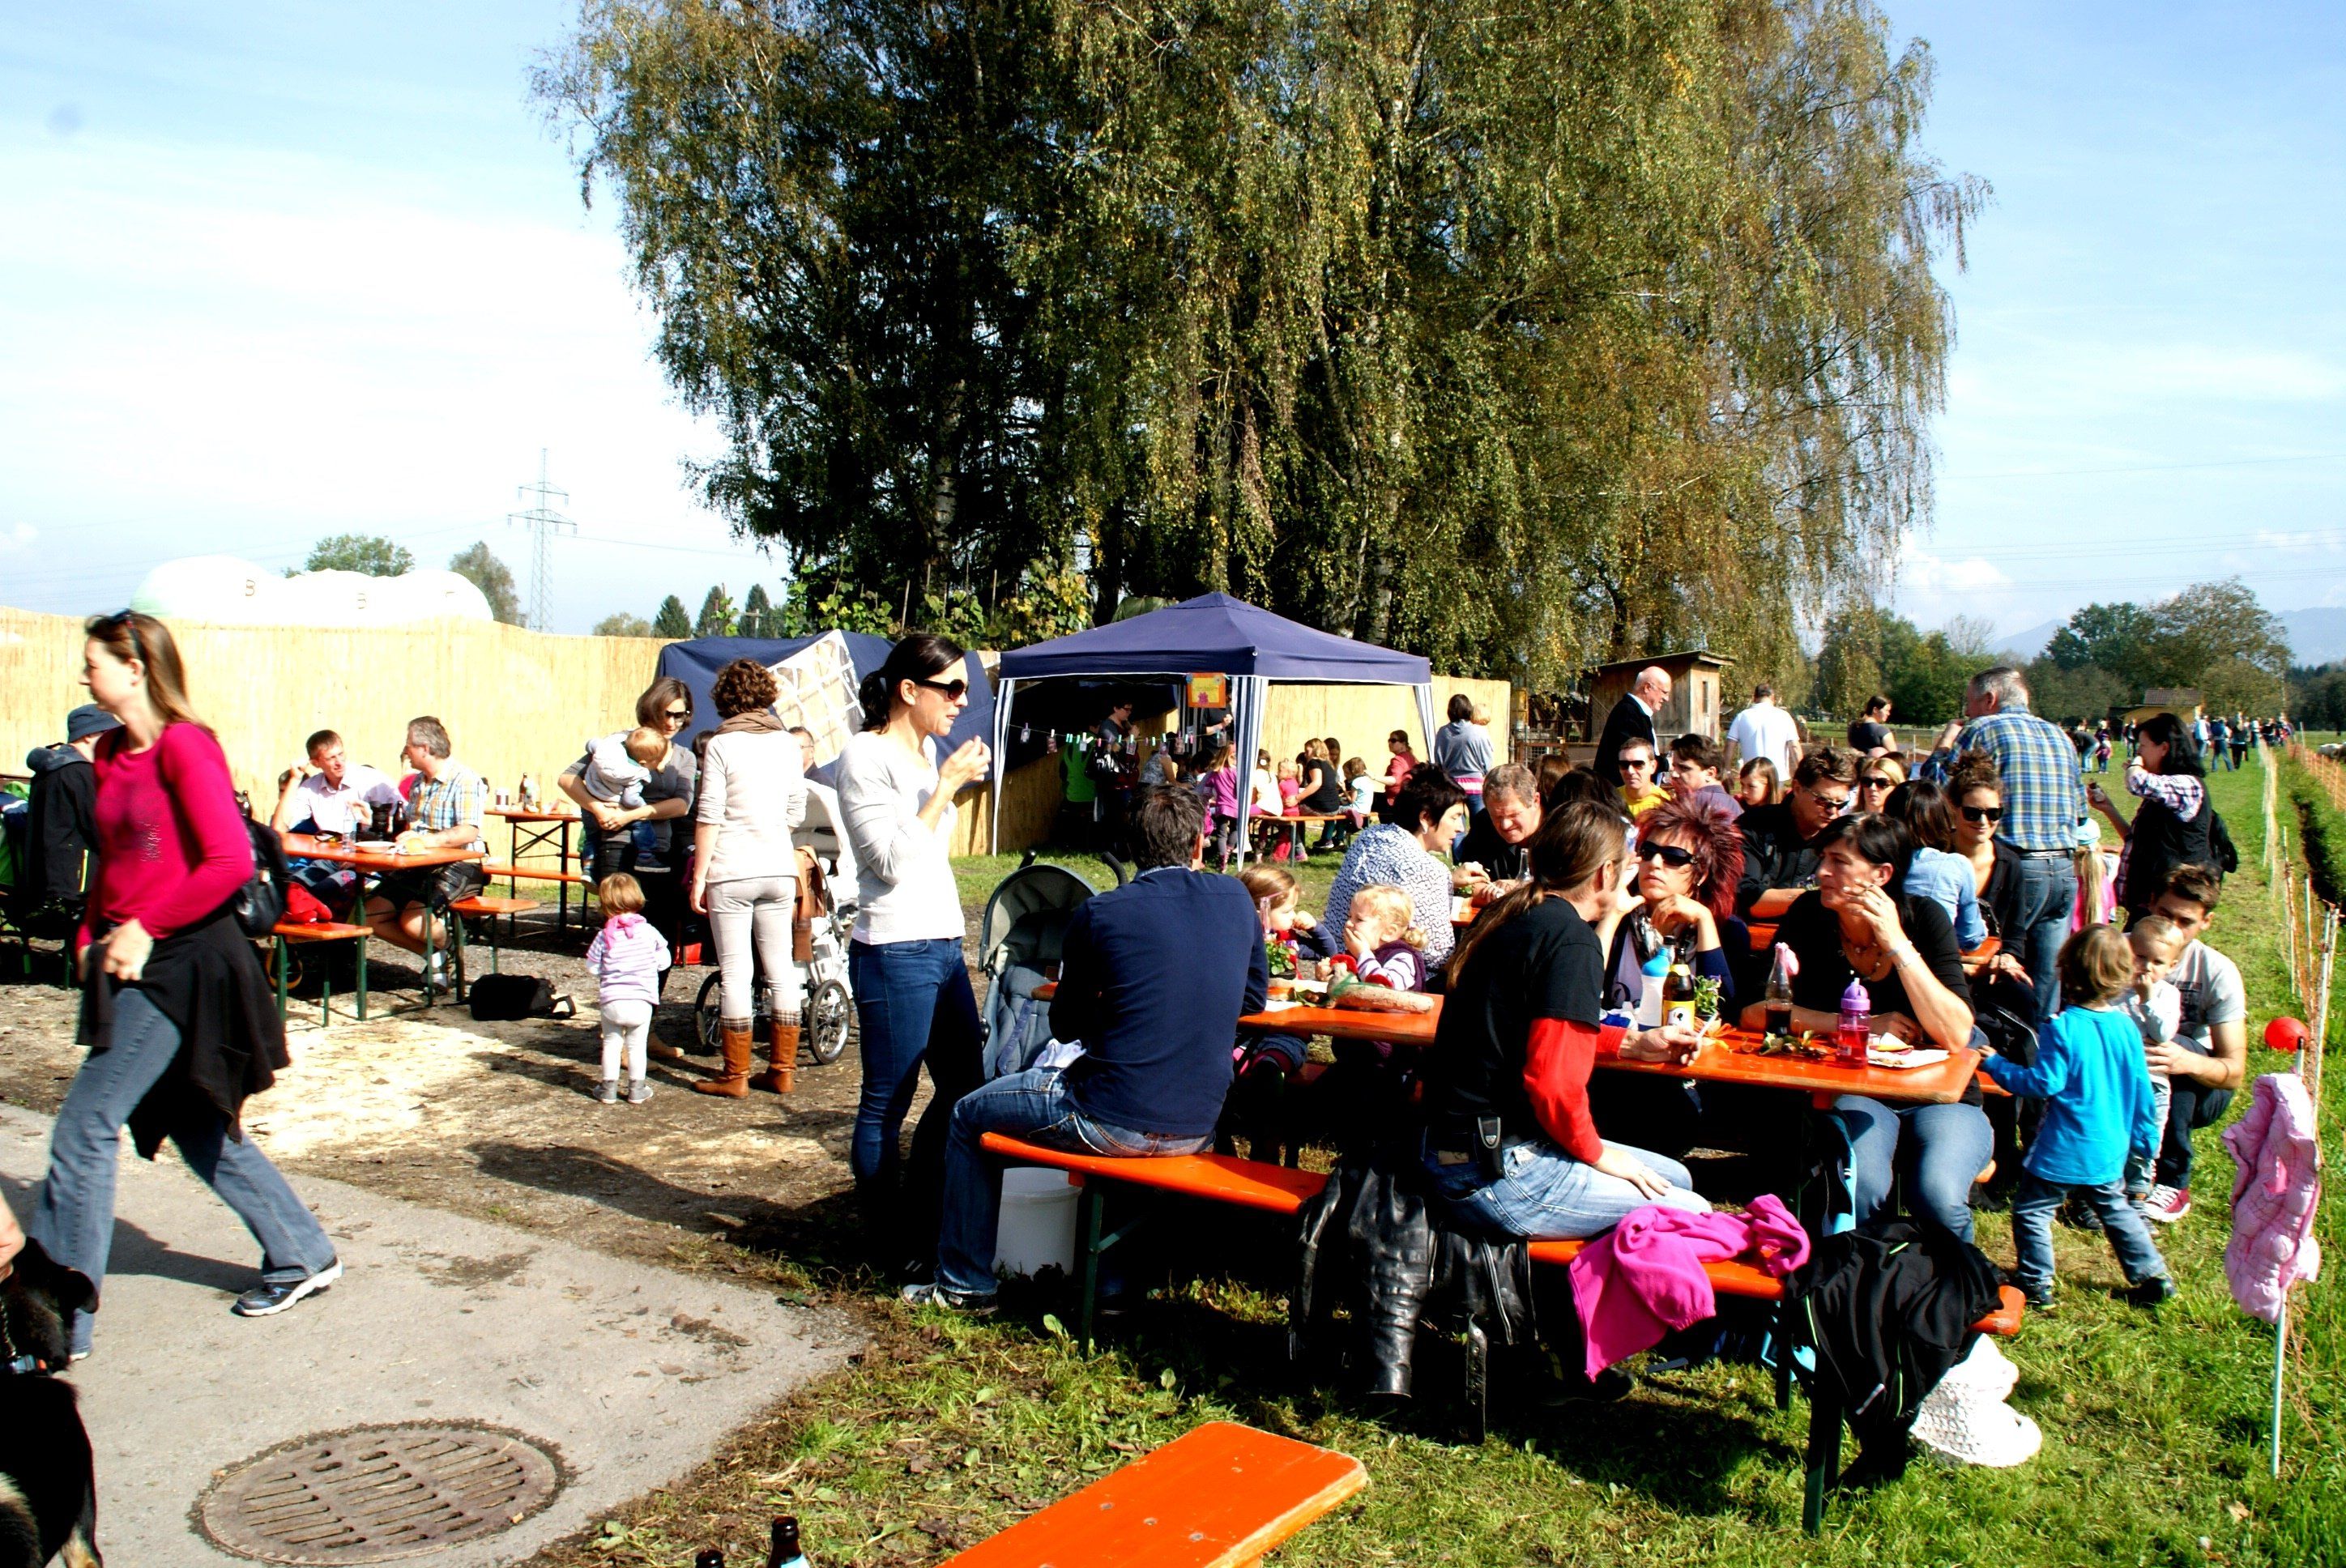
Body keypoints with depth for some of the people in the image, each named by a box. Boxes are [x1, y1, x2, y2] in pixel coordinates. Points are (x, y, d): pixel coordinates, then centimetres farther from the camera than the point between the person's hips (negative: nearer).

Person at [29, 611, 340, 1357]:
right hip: (133, 965, 9)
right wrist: (91, 938, 6)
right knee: (194, 1129, 16)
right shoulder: (112, 752, 11)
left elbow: (231, 861, -21)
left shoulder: (184, 747, -14)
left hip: (181, 965, -9)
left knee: (84, 1126, -6)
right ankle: (302, 1254, 29)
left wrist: (147, 928, -17)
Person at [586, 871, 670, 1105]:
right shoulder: (649, 932, -4)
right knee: (637, 1045, 11)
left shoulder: (605, 936, -7)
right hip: (642, 1001, 0)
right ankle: (636, 1090, 16)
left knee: (611, 1043, 13)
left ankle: (609, 1088, 17)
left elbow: (592, 968, -1)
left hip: (611, 1000, 0)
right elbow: (664, 961, 3)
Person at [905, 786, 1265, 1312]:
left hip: (1114, 1121, -5)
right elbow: (1254, 998, 15)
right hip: (1196, 1127, 5)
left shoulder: (1100, 914, -7)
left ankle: (964, 1283, 28)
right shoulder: (1235, 899, 2)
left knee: (970, 1116, 19)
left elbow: (1065, 1025, 5)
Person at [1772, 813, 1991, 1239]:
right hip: (1857, 1093, 0)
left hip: (1940, 1096, 0)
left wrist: (1896, 943, -24)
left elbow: (1955, 1036, -19)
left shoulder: (1925, 918, -8)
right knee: (1860, 1187, -31)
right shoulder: (1808, 916, -5)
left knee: (1939, 1198, -28)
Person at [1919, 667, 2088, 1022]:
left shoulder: (1982, 729, -2)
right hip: (2065, 869, 6)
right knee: (2048, 982, 8)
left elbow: (1935, 787, -6)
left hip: (2016, 865, -6)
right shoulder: (2059, 735, 16)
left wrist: (1945, 741, 8)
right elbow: (2080, 810, 20)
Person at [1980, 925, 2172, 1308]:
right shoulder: (2127, 1028, 0)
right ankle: (2152, 1276, 30)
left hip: (2063, 1151, -7)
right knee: (2116, 1210, 26)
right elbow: (2141, 1090, 9)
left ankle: (2035, 1284, 11)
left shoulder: (2062, 1028, -20)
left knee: (2031, 1211, 6)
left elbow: (2045, 1083, -20)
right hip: (2110, 1151, 7)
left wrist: (1996, 1065, -10)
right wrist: (2144, 1139, 22)